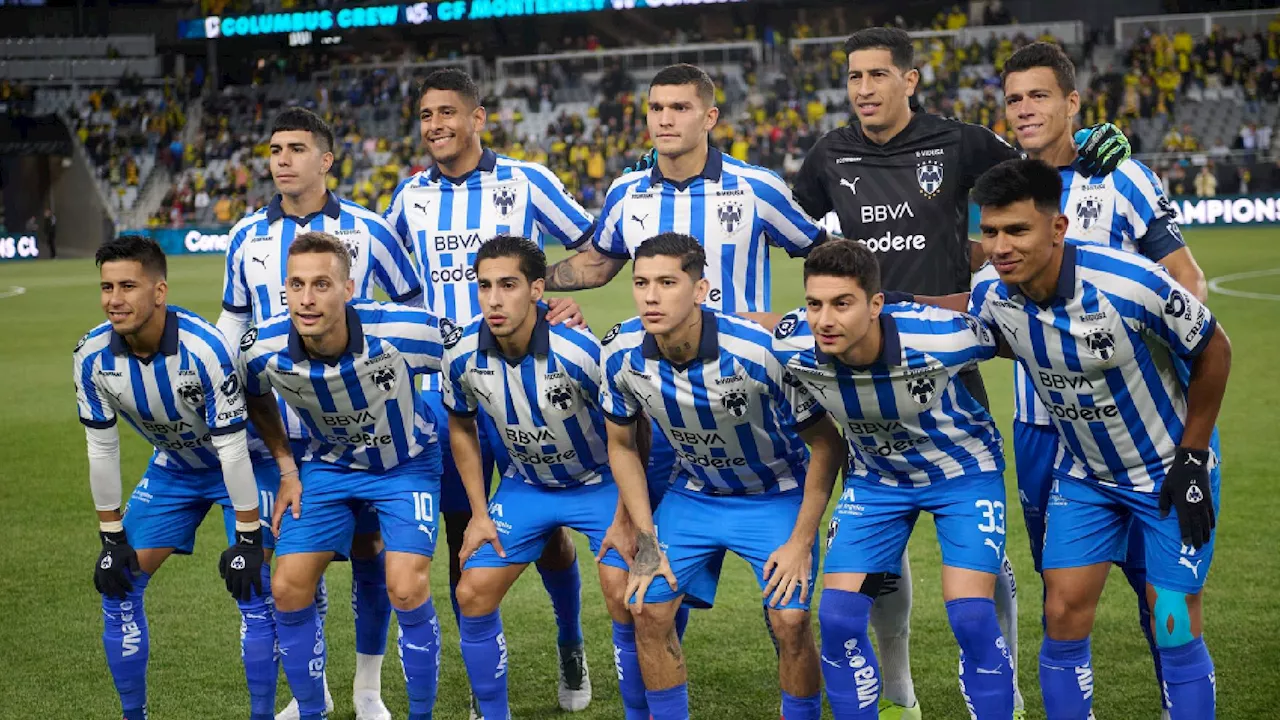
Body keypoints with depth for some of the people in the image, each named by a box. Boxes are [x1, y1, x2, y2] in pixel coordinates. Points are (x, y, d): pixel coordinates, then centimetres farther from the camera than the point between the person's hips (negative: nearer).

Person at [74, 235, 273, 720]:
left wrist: (247, 539, -23)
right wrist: (112, 538, -4)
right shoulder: (92, 356, -20)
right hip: (172, 468, 5)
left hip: (239, 465, -5)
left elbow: (231, 447, -27)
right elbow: (101, 448, -7)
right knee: (119, 586, 1)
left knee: (252, 589, -14)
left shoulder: (204, 349, -34)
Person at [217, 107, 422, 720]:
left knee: (367, 547, 2)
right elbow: (233, 320, 17)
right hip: (277, 427, 2)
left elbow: (414, 307, 9)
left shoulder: (367, 230, -1)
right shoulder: (247, 236, 7)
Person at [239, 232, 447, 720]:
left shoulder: (401, 333, -32)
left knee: (407, 592, -19)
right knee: (288, 590, -6)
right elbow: (257, 399, 5)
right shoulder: (263, 350, -21)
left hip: (405, 464, -3)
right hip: (327, 466, 3)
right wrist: (287, 470, 1)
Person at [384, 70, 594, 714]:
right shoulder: (412, 196, 7)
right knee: (463, 534, 5)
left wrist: (568, 298, -12)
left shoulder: (525, 182, -4)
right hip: (444, 387, 3)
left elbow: (595, 246, 2)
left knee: (545, 527, 2)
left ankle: (571, 645, 28)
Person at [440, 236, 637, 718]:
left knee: (624, 598, -18)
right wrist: (479, 512, 1)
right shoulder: (462, 355, -17)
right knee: (473, 595, -4)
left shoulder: (580, 352, -31)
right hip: (525, 485, 4)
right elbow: (461, 428, 3)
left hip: (600, 481, -4)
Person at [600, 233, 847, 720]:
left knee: (790, 619, -18)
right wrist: (645, 540, -4)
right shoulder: (622, 354, -18)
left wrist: (801, 542, -17)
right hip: (693, 493, 4)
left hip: (776, 495, -4)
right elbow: (623, 446, 0)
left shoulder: (758, 351, -30)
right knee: (648, 610, -7)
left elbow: (827, 445, -18)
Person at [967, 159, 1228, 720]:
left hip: (1169, 470, -4)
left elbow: (1212, 349, -15)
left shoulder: (1129, 284, -31)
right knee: (1063, 617, 0)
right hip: (1084, 474, 4)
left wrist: (1191, 457, -11)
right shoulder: (993, 300, -16)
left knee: (1174, 630, -3)